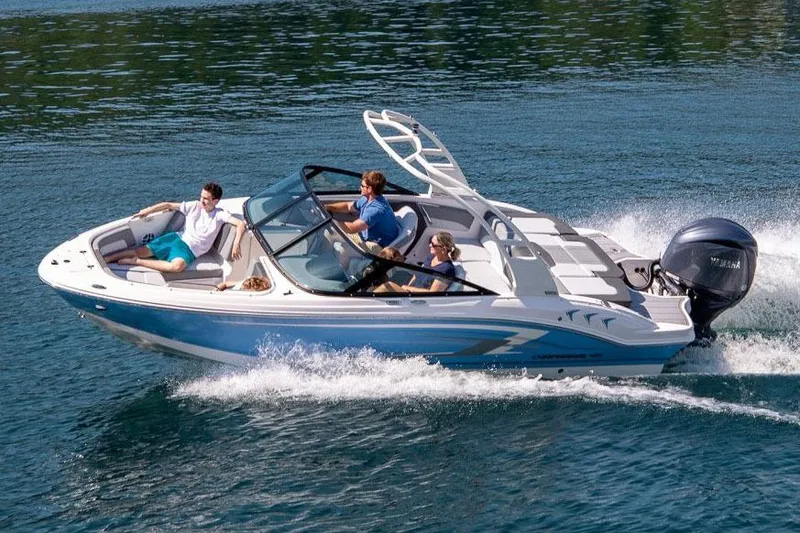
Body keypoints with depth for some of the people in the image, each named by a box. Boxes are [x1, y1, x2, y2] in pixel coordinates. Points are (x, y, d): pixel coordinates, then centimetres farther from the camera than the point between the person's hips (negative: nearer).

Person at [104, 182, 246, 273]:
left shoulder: (220, 215, -5)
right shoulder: (194, 206, 5)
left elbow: (240, 224, -15)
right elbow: (168, 205, 7)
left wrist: (236, 244, -29)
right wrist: (147, 211, -5)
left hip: (189, 249, -4)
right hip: (177, 237, 4)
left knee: (178, 266, -39)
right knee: (143, 251, -14)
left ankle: (136, 261, -31)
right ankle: (106, 259, -6)